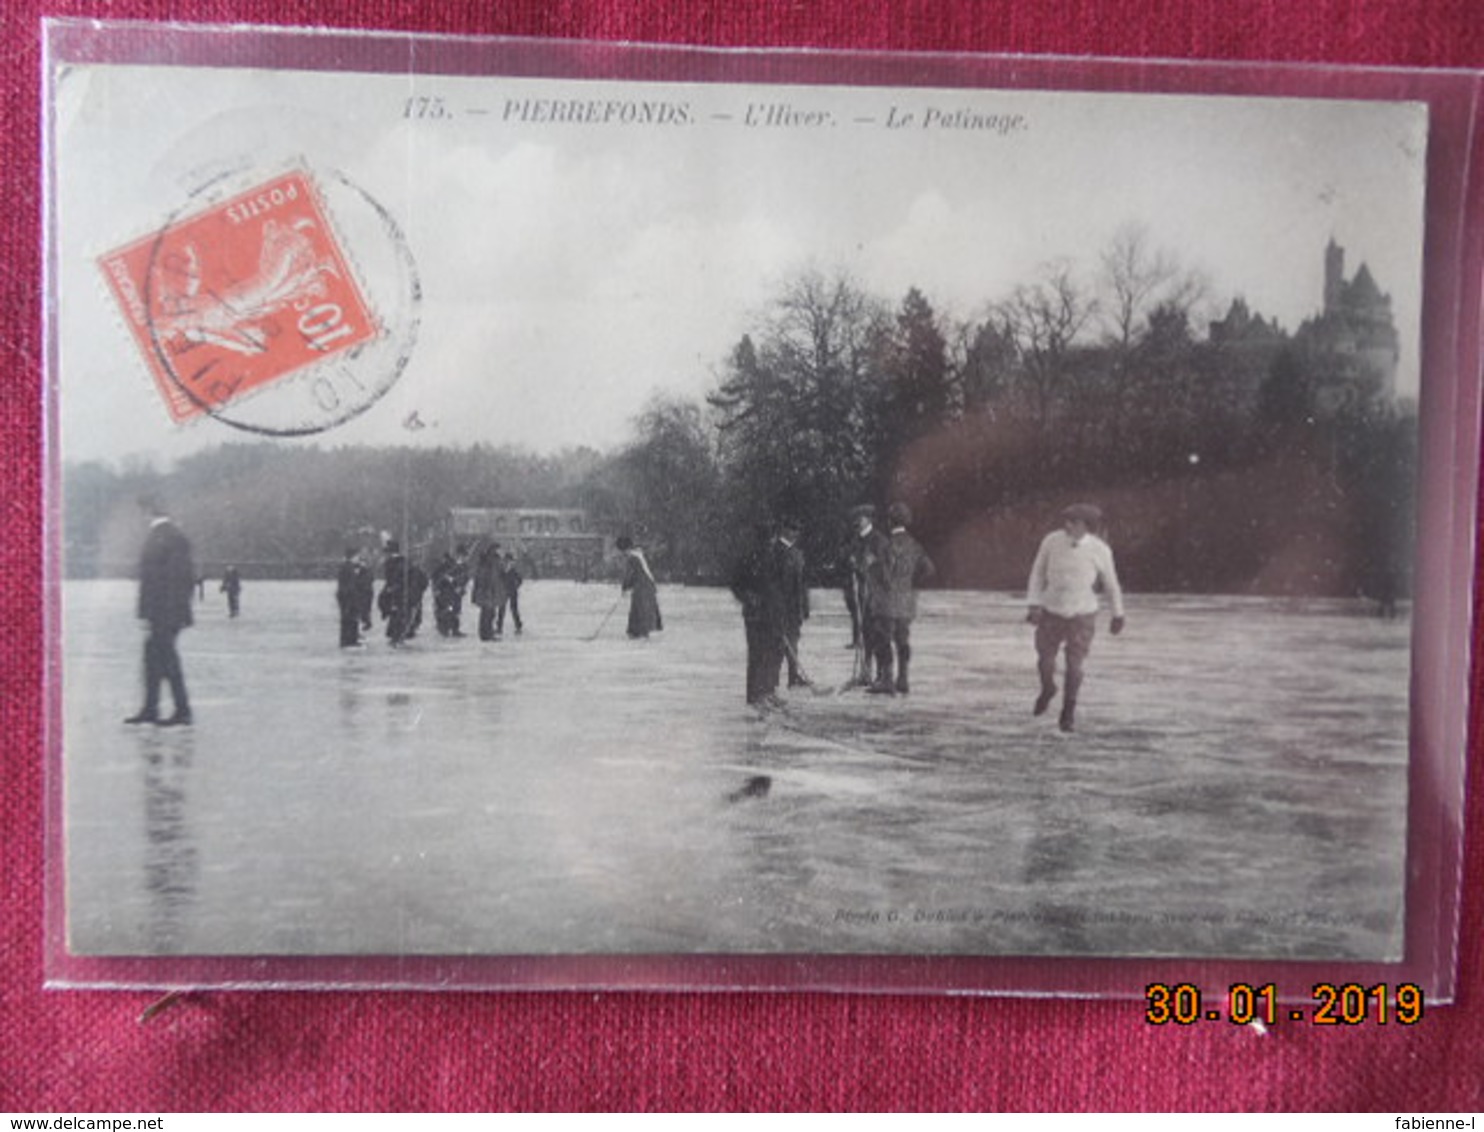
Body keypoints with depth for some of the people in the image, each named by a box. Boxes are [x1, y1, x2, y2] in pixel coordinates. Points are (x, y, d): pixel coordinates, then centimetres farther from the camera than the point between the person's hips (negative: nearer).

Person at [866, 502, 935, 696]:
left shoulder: (886, 544, -14)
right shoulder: (914, 545, 7)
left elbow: (883, 574, -16)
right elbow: (928, 569, 2)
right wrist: (912, 583, 11)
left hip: (887, 602, -7)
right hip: (907, 603, 7)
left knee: (882, 641, -2)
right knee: (903, 641, 13)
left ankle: (886, 681, -3)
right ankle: (902, 681, 17)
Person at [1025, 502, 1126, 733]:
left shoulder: (1100, 550, -16)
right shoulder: (1052, 540, -14)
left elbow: (1110, 582, -1)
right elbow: (1038, 572, -2)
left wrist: (1118, 615, 9)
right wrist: (1034, 606, -11)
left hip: (1082, 616, -2)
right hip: (1052, 612, 2)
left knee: (1073, 667, -2)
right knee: (1045, 662, 8)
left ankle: (1068, 710, 24)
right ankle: (1048, 690, 43)